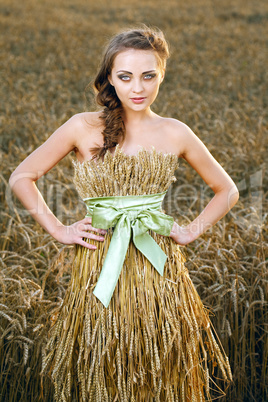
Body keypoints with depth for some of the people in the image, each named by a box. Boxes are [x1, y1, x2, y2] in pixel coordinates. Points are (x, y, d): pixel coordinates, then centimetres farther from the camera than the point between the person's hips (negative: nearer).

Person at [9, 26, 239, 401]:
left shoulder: (175, 133, 2)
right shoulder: (84, 127, -3)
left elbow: (227, 190, 14)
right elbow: (21, 177, 5)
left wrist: (192, 231, 2)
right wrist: (59, 230, -1)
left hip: (159, 269, 1)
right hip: (100, 272, -1)